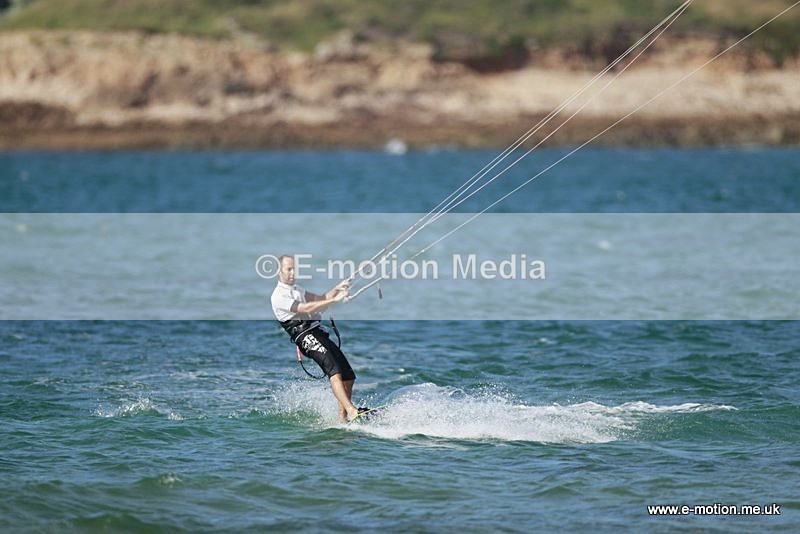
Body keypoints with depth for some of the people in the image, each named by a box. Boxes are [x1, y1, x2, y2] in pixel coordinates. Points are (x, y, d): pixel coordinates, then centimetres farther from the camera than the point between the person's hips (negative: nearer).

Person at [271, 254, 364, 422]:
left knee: (348, 375, 3)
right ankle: (350, 410, -42)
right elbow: (306, 309, -15)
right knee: (334, 370, -28)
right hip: (305, 335, -9)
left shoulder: (296, 289, 25)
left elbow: (320, 299, 21)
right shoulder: (279, 296, -6)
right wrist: (334, 300, -19)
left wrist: (336, 288, 4)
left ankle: (343, 416, 8)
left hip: (319, 333, 9)